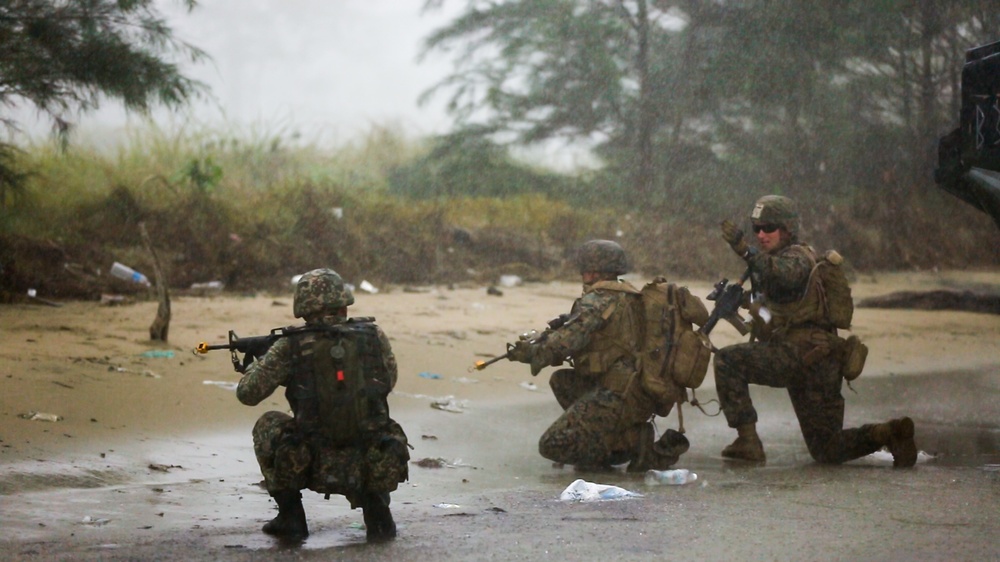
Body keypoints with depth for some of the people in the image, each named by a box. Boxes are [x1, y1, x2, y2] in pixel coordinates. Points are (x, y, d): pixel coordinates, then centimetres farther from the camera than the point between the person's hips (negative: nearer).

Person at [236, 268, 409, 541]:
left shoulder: (291, 347, -3)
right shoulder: (373, 336, 2)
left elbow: (248, 393, 3)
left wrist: (257, 363, 24)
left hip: (317, 469, -1)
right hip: (373, 471, 2)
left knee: (267, 425, 26)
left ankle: (290, 516, 20)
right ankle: (375, 508, 13)